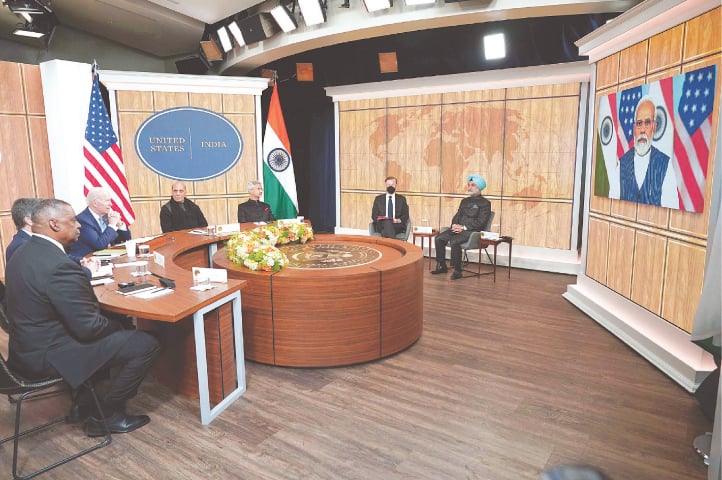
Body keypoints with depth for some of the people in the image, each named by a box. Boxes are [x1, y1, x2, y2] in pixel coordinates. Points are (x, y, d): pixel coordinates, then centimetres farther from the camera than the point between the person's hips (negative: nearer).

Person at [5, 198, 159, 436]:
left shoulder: (23, 254, 3)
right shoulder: (58, 265, -28)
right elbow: (89, 327, -25)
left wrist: (85, 272, 8)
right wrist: (117, 326, -6)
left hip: (26, 347, 11)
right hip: (49, 355, -11)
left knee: (113, 331, 29)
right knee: (146, 344, -9)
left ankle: (88, 406, 29)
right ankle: (108, 413, 10)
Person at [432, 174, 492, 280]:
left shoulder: (485, 203, 0)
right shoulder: (465, 201, 22)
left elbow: (481, 222, -10)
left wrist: (464, 227, -17)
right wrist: (454, 225, -2)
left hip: (472, 231, -7)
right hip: (458, 228, 7)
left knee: (455, 242, -33)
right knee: (439, 238, -14)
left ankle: (457, 271, -20)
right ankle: (441, 266, -3)